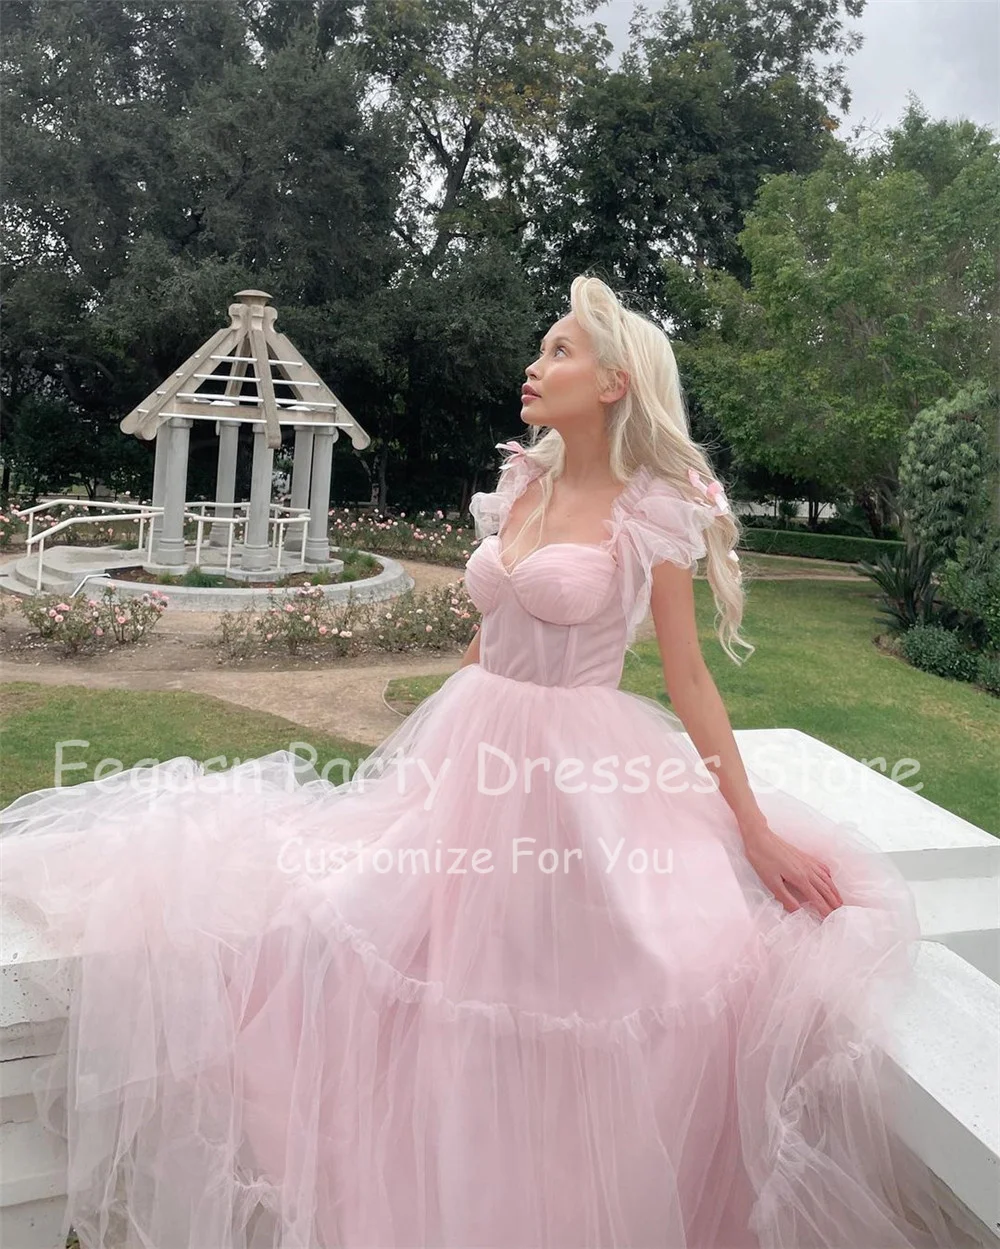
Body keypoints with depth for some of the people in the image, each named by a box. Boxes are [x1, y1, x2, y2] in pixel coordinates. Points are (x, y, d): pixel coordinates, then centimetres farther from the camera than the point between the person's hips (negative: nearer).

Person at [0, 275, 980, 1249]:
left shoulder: (654, 510, -7)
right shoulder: (519, 485, 9)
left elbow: (688, 678, -5)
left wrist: (758, 830, -6)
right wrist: (429, 745, 20)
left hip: (582, 771, -6)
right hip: (473, 755, 6)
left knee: (559, 1011, -9)